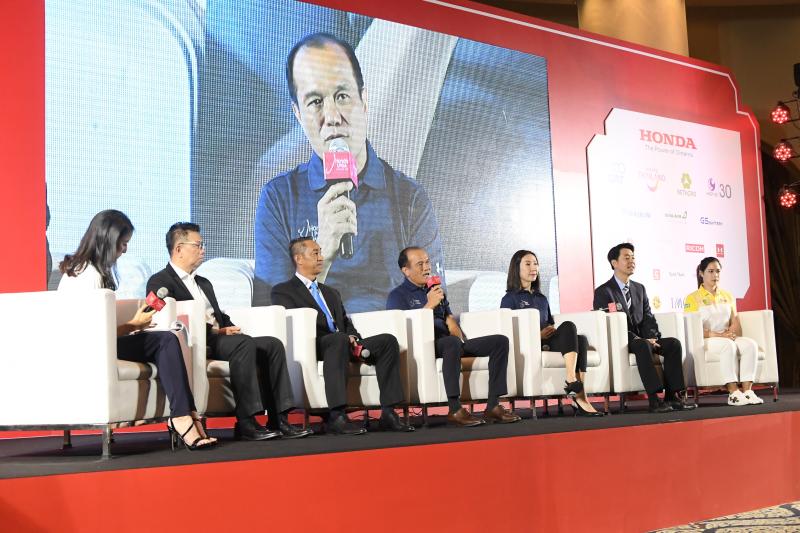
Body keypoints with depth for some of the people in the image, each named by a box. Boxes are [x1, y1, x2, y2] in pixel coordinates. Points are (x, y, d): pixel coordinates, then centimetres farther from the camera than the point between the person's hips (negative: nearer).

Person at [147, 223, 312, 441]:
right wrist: (214, 330, -15)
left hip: (219, 339, 8)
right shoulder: (160, 282, 2)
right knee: (244, 343, -33)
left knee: (273, 344, -13)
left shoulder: (204, 283, 29)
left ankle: (278, 420, -20)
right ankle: (245, 423, -32)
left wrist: (230, 329, 5)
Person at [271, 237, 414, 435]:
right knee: (339, 340, -39)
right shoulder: (283, 291, 9)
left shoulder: (331, 292, 32)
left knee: (387, 340, -17)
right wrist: (344, 337, -16)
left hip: (342, 343, 7)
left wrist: (353, 337, -2)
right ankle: (336, 417, -43)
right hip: (313, 346, -6)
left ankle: (388, 413, -23)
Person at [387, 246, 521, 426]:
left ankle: (493, 406, -18)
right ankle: (454, 410, -37)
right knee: (452, 343, -41)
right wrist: (429, 305, -13)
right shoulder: (397, 295, 6)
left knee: (500, 341, -9)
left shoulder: (436, 290, 27)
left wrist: (460, 339, 0)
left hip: (449, 344, 7)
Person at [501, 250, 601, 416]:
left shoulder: (542, 298, 30)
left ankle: (580, 399, -39)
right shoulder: (510, 299, 8)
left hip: (548, 342, 6)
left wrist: (552, 330, 3)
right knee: (568, 326, -29)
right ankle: (572, 380, -43)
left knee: (581, 339, -26)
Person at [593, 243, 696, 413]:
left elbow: (648, 317, 14)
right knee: (643, 346, -37)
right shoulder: (603, 292, -3)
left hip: (643, 339, 7)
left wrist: (652, 337, -8)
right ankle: (655, 399, -40)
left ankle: (673, 395, -20)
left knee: (673, 343, -18)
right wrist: (639, 339, -21)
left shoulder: (639, 288, 20)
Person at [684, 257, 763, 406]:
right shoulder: (692, 298, 3)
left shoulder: (727, 296, 21)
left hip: (728, 338, 5)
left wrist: (732, 332, -10)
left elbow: (735, 322, 14)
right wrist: (717, 335, -18)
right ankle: (733, 393, -38)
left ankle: (747, 390, -34)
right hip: (705, 341, -5)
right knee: (728, 345, -36)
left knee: (750, 344, -26)